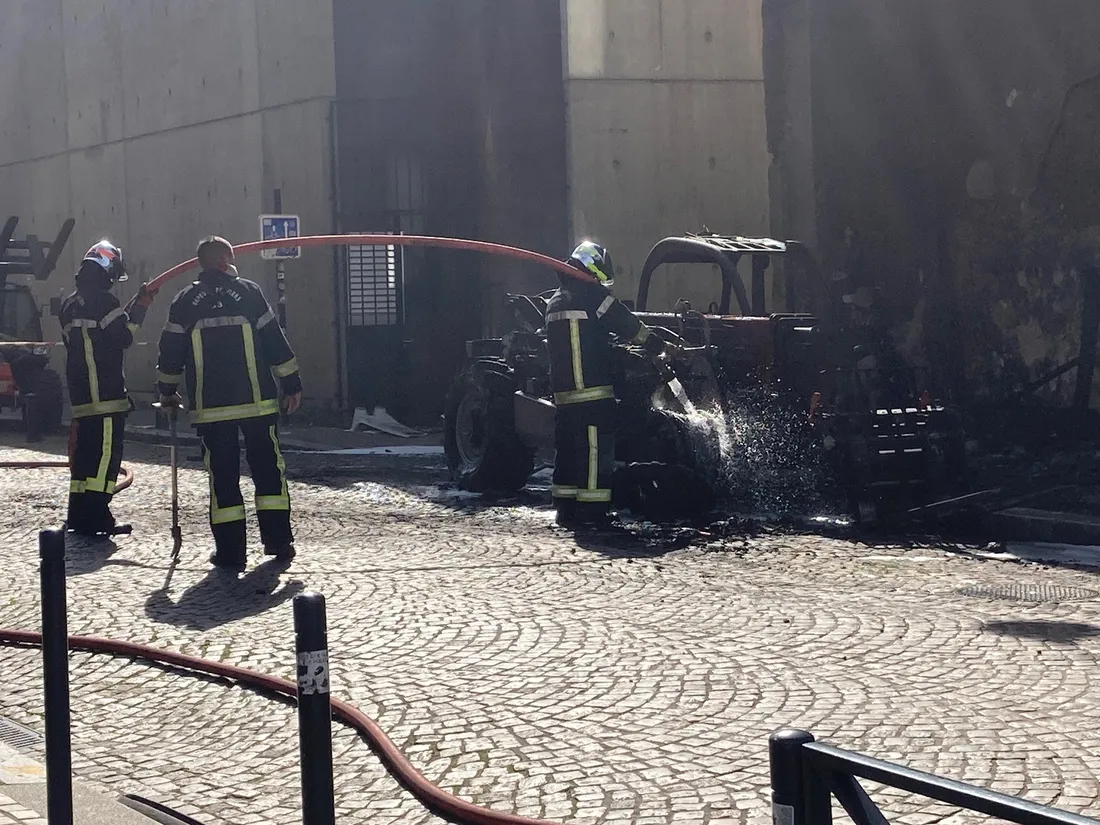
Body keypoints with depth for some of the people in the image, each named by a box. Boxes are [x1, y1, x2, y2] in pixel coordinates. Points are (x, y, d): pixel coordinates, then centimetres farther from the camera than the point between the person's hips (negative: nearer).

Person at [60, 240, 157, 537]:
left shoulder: (69, 305, 16)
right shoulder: (103, 300, -11)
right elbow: (123, 337, -10)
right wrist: (140, 307, 1)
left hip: (80, 391, 9)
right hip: (106, 392, -9)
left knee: (84, 451, 13)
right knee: (106, 454, -8)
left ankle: (79, 515, 15)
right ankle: (96, 519, -12)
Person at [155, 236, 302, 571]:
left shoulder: (185, 301, 4)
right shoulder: (249, 292, 0)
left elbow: (170, 352, 7)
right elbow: (275, 342, 0)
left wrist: (167, 393, 21)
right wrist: (291, 384, 8)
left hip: (210, 406, 1)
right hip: (257, 401, -1)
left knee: (222, 474, 4)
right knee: (268, 467, 10)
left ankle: (230, 550, 2)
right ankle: (277, 539, 8)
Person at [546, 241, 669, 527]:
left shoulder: (555, 303, 17)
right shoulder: (594, 296, -8)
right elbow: (630, 326, -3)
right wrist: (659, 346, 11)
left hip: (562, 392, 8)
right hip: (594, 392, -8)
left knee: (568, 449, 12)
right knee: (596, 450, -6)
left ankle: (566, 508, 13)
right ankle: (593, 510, -8)